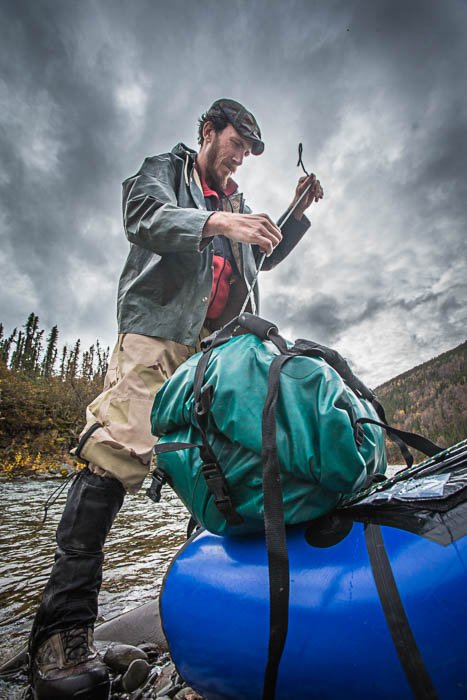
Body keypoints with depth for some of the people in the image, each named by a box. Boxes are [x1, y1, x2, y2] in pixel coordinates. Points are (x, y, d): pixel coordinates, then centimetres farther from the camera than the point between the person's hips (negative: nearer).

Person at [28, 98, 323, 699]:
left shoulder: (235, 203, 37)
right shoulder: (166, 168, 20)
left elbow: (267, 255, 38)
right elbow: (143, 216, -2)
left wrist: (299, 210, 28)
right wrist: (216, 222, -16)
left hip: (219, 341, 7)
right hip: (160, 328, -6)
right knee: (117, 451, -21)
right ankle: (62, 625, -14)